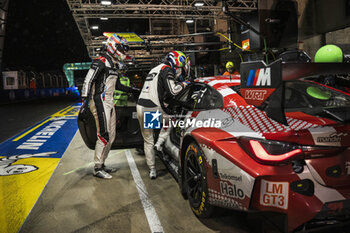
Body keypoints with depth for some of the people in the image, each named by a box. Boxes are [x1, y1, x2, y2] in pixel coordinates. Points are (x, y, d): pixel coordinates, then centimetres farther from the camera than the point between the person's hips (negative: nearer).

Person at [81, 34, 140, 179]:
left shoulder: (114, 65, 19)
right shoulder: (100, 62, -10)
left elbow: (118, 85, 30)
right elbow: (88, 81, -17)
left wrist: (133, 90, 29)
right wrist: (84, 103, -24)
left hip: (109, 103, 10)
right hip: (100, 103, -10)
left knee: (111, 136, 11)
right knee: (104, 136, -10)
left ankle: (101, 164, 21)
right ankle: (97, 169, 0)